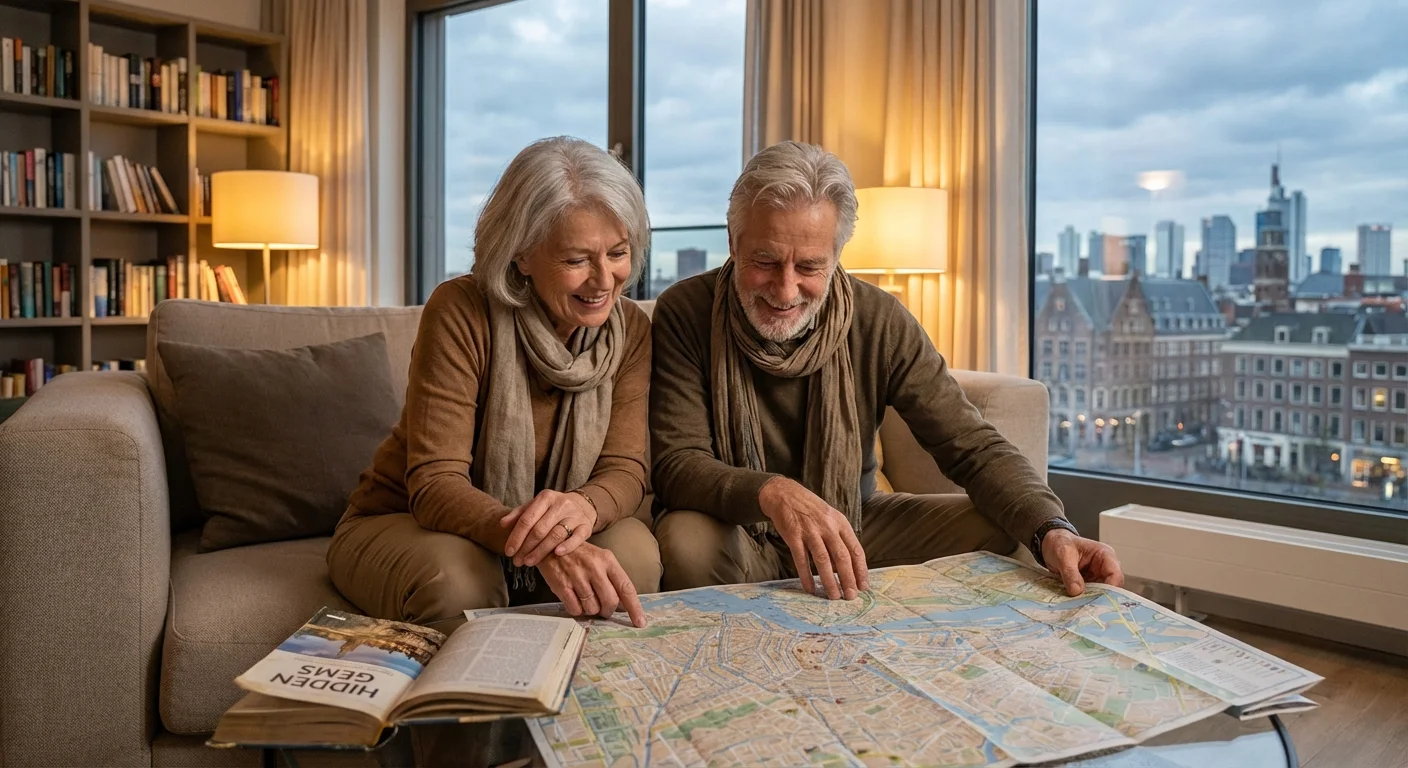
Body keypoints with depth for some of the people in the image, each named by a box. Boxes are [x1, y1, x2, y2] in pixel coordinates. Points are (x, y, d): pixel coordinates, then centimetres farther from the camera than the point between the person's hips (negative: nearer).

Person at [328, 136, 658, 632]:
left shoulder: (630, 330, -8)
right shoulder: (461, 313, -22)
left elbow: (625, 469, -14)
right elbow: (434, 484, -27)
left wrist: (584, 507, -41)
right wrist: (542, 546, -48)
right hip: (401, 523, -3)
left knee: (634, 550, -26)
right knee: (456, 577, -37)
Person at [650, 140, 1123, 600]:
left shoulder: (879, 322, -10)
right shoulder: (686, 314, -16)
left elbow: (973, 447, -11)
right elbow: (677, 463, -21)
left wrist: (1051, 531, -30)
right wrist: (770, 492, -42)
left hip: (851, 527, 3)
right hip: (735, 534, -3)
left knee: (994, 527, -13)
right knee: (687, 542, -35)